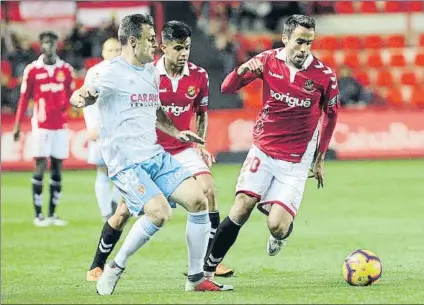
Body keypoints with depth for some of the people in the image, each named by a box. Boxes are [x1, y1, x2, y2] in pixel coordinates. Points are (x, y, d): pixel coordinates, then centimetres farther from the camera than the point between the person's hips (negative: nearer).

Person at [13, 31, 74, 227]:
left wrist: (67, 106, -9)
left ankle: (52, 213, 10)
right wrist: (17, 125, 0)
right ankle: (38, 214, -2)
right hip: (41, 125, -3)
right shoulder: (32, 70, -2)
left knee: (57, 168, 4)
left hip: (60, 125, 3)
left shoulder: (66, 70, 5)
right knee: (41, 167, -6)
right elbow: (24, 98, 2)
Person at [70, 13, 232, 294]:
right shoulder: (111, 71, -9)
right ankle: (115, 268, -3)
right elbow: (80, 96, -15)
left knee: (198, 200, -5)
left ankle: (196, 278, 7)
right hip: (125, 163, -8)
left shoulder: (151, 71, 16)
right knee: (160, 213, -25)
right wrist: (82, 98, -38)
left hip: (156, 156, 8)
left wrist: (176, 133, 23)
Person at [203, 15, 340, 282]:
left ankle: (285, 229, 25)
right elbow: (227, 88, -2)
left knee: (276, 227, -13)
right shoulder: (268, 61, -6)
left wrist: (320, 159, 10)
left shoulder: (324, 75, -10)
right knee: (241, 209, -15)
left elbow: (331, 114, 7)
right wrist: (243, 70, -24)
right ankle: (207, 268, -4)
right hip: (262, 152, 1)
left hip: (295, 162, -1)